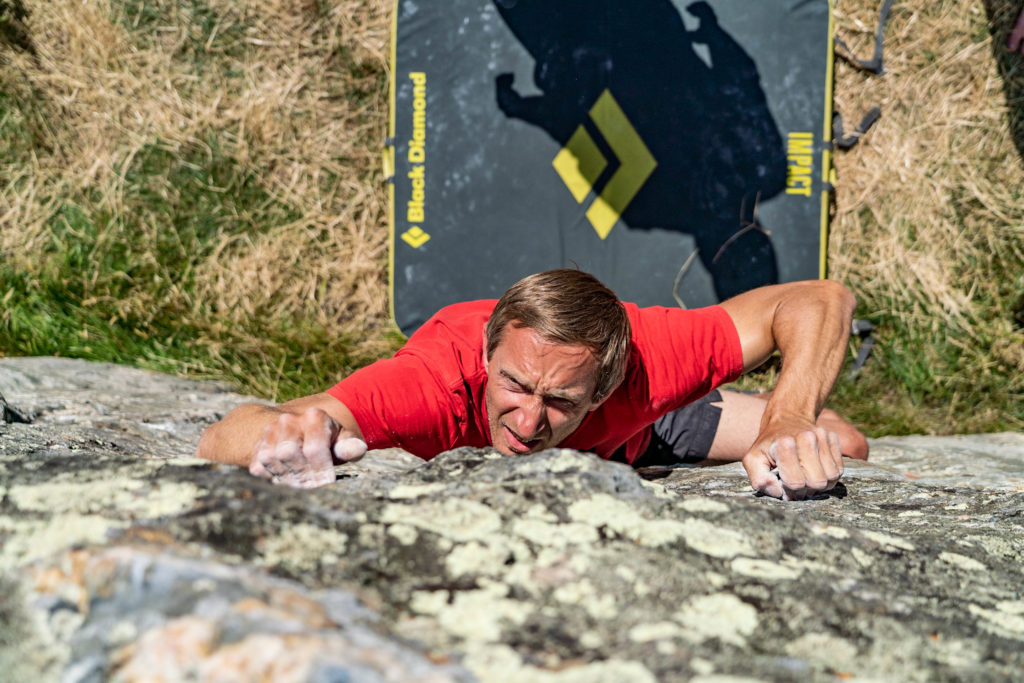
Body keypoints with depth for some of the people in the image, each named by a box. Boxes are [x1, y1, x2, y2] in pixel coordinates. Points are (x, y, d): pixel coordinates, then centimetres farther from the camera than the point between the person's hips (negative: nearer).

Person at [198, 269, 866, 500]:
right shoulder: (442, 371, -50)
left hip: (627, 430, 0)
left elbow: (825, 300, -43)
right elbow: (219, 440, -57)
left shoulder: (645, 356, -47)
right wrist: (283, 433, -82)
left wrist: (790, 424, -62)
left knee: (840, 448, 3)